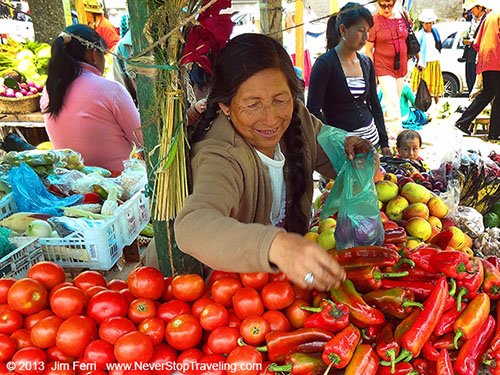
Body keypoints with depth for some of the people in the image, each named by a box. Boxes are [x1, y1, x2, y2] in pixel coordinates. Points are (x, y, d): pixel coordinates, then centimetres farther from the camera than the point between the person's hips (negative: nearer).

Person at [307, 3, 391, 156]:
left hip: (371, 138, 6)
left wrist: (384, 142, 10)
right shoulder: (325, 63, -10)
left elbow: (374, 104, 14)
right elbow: (313, 109, -14)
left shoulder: (366, 62, 9)